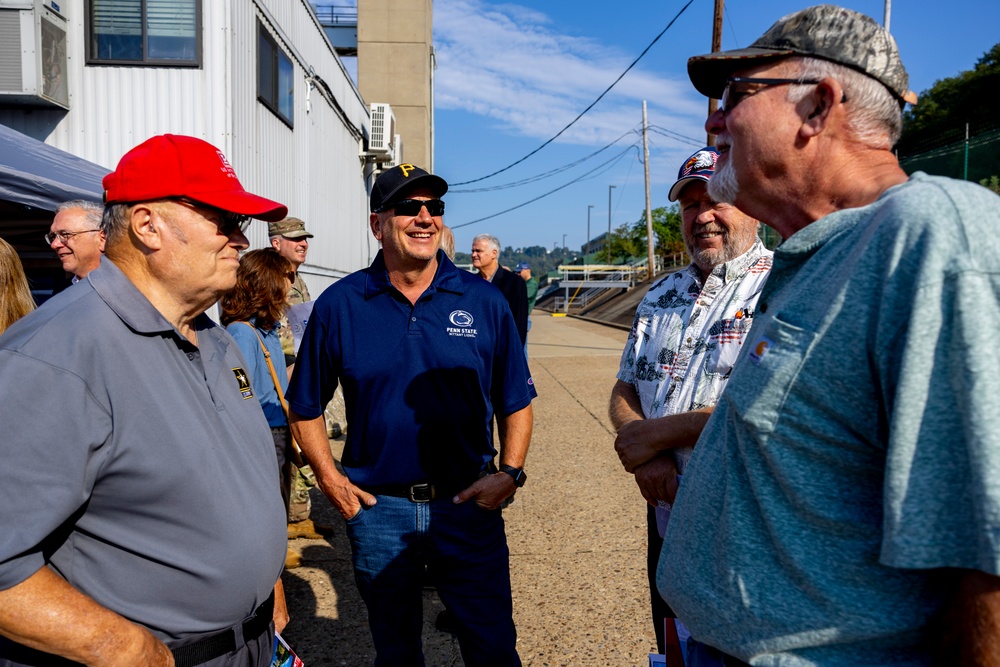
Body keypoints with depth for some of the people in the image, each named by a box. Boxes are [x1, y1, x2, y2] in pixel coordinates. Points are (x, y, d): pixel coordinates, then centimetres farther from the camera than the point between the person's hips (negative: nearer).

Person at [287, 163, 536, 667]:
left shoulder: (483, 300, -3)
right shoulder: (339, 304, -3)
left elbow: (516, 403, 3)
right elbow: (305, 407, 6)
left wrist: (510, 473, -8)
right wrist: (330, 479, -3)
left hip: (469, 505, 0)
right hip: (376, 508, 1)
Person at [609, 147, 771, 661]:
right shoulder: (661, 296, 9)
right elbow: (624, 392, 10)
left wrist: (656, 433, -18)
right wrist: (643, 455, -11)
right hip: (667, 521, 6)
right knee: (674, 650, 24)